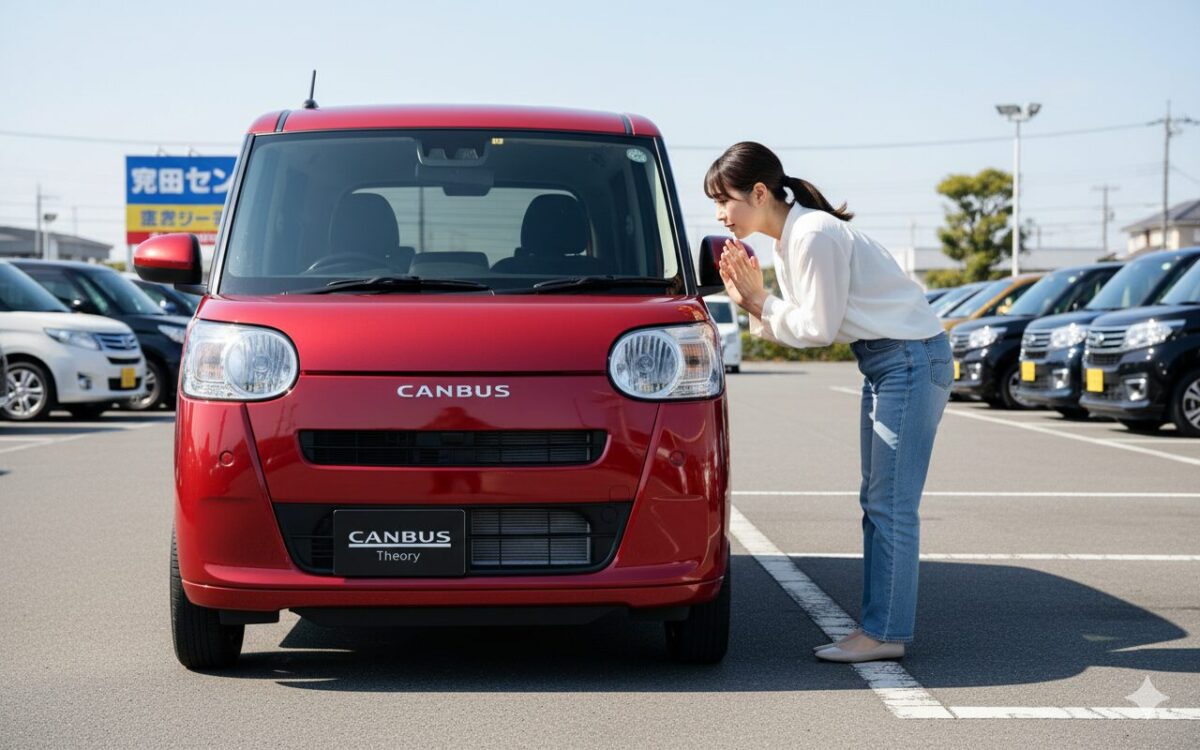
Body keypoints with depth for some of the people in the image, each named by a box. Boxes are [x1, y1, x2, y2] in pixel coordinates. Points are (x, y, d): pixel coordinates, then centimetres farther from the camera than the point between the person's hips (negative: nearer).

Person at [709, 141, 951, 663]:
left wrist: (761, 302, -8)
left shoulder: (814, 236, -20)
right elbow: (796, 327, 9)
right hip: (882, 364, 10)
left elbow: (818, 328, -18)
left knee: (891, 505, -8)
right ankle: (878, 625, 16)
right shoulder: (785, 242, 10)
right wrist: (753, 303, -5)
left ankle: (886, 633, -4)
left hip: (911, 360, -10)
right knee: (877, 502, 11)